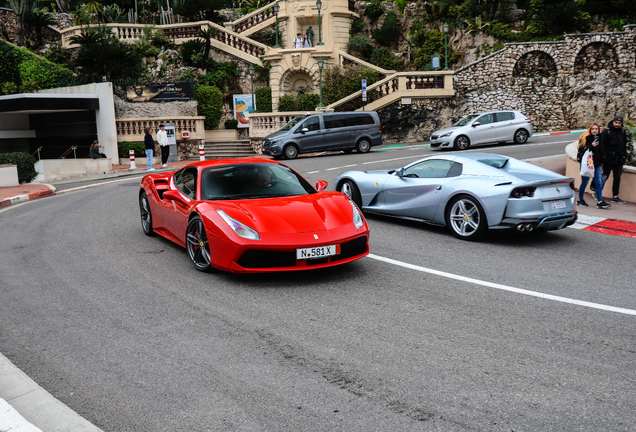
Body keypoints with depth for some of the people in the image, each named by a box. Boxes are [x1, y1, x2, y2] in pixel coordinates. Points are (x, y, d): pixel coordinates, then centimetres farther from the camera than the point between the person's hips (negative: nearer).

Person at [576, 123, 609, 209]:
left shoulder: (599, 139, 11)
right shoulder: (585, 138, -6)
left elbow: (602, 153, 19)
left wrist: (601, 164, 17)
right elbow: (581, 150, -15)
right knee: (584, 182, 1)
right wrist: (591, 146, -24)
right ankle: (580, 200, 17)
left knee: (598, 182, 1)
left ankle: (600, 202, 3)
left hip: (597, 164, 5)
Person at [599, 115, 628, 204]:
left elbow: (624, 145, 19)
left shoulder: (622, 132, 9)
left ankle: (615, 196, 12)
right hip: (609, 159, -5)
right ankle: (598, 193, 14)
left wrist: (624, 154, 10)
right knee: (605, 176, 0)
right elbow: (602, 145, -6)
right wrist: (603, 157, -11)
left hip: (619, 159, 5)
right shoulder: (606, 132, -6)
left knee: (617, 177, 6)